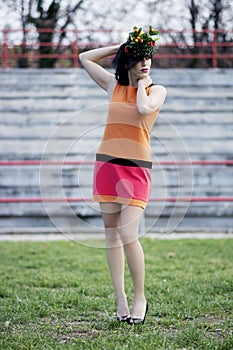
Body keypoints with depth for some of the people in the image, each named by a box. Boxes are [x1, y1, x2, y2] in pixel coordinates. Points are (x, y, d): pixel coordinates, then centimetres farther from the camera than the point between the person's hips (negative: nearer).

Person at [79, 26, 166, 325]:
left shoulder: (157, 90, 2)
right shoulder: (114, 85, 11)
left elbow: (144, 108, -20)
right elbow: (85, 58, 17)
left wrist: (143, 82, -3)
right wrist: (117, 48, 11)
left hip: (136, 168, -4)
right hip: (107, 164, 4)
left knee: (128, 236, -13)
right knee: (112, 235, 4)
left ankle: (140, 298, 1)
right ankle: (120, 299, 10)